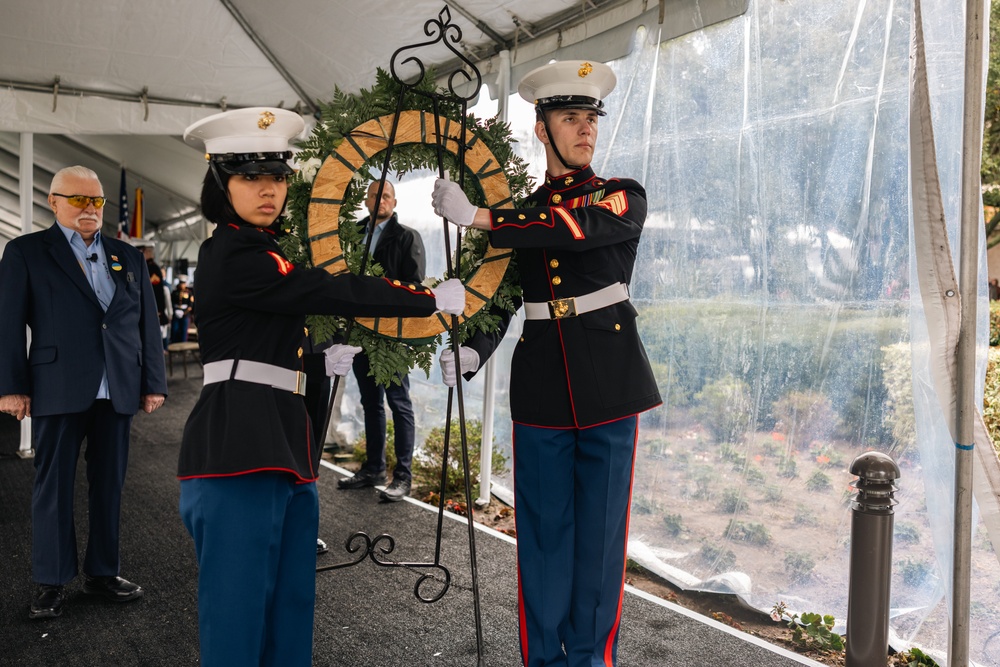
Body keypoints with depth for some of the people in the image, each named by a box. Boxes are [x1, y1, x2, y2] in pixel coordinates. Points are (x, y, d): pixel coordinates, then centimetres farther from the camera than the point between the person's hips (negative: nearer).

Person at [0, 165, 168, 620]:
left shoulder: (128, 257, 14)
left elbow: (147, 323, 12)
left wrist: (153, 383, 7)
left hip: (117, 391, 3)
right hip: (58, 390, -3)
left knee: (109, 484, 9)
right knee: (53, 484, 4)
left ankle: (102, 572, 21)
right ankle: (51, 581, 16)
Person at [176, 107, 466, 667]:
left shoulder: (264, 252, 19)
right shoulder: (233, 256, -12)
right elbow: (334, 292, -16)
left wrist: (320, 357, 17)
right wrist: (436, 299, -9)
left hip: (285, 447, 10)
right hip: (239, 452, -10)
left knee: (290, 608, 14)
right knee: (238, 615, -1)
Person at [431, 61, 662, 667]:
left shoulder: (624, 197, 3)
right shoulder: (519, 212, 12)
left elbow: (580, 228, -18)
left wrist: (476, 217, -20)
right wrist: (471, 351, -8)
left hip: (608, 380, -2)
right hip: (541, 384, 2)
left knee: (601, 529, 4)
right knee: (543, 530, 7)